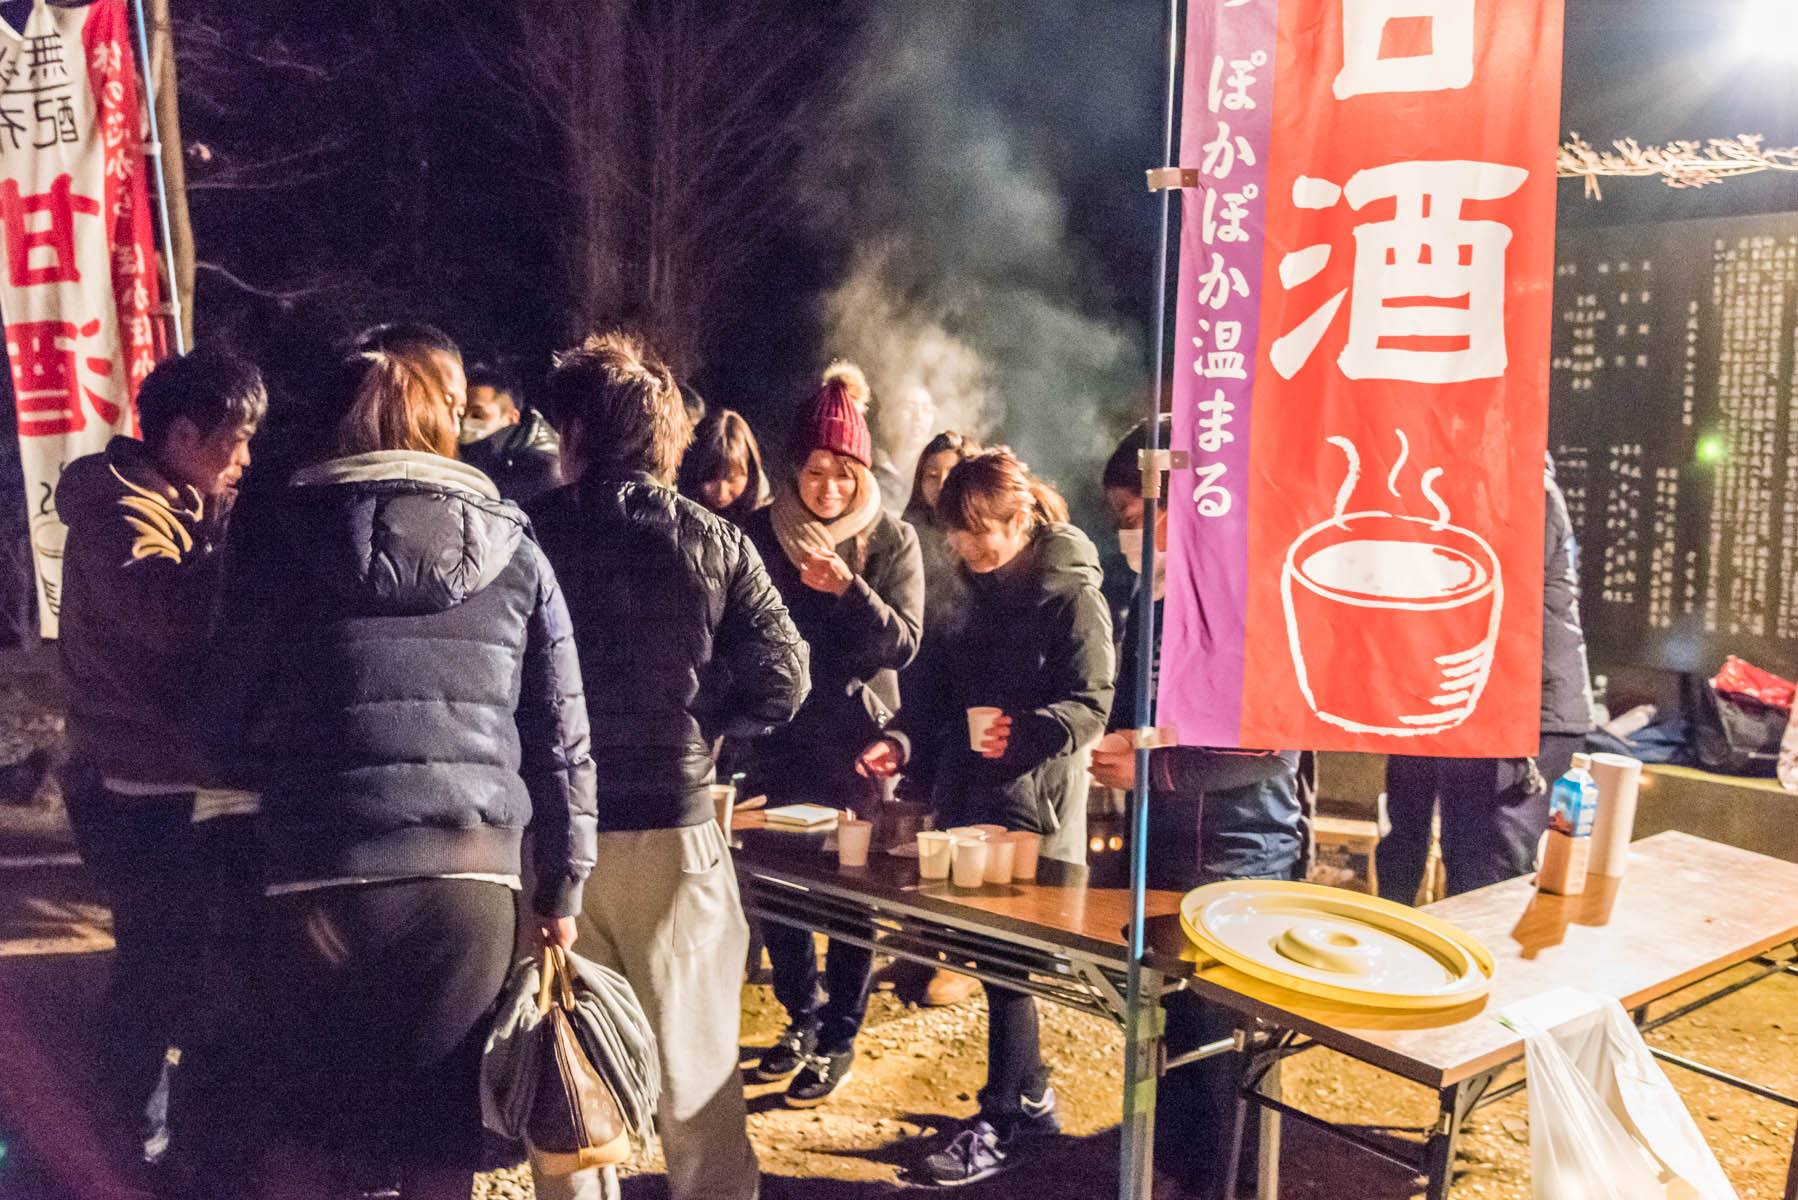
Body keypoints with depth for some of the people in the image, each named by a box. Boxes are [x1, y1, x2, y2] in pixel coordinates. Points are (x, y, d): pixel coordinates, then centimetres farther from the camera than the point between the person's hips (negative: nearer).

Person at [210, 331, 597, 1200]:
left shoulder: (277, 530, 4)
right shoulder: (510, 548, 5)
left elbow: (239, 714, 7)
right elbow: (561, 738, 5)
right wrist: (562, 890, 12)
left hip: (319, 874, 0)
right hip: (470, 875, 0)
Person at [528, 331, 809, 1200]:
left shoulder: (524, 538, -6)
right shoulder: (716, 545, -4)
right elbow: (780, 681, -7)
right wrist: (692, 720, 8)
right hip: (672, 828, 0)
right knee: (695, 1063, 11)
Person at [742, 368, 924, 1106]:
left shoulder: (892, 542, -2)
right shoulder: (763, 533, 2)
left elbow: (903, 643, -10)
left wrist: (848, 590, -24)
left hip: (858, 740, -2)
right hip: (780, 737, 2)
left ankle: (839, 1036, 18)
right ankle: (801, 1017, 30)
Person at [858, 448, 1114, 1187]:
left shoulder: (1072, 594, -11)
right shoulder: (983, 591, 13)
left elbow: (1090, 705, -16)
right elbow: (947, 683, 15)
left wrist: (1024, 731, -33)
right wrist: (903, 737, -1)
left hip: (1033, 804, -8)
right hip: (969, 795, 8)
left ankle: (1002, 1120, 11)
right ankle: (1030, 1099, 29)